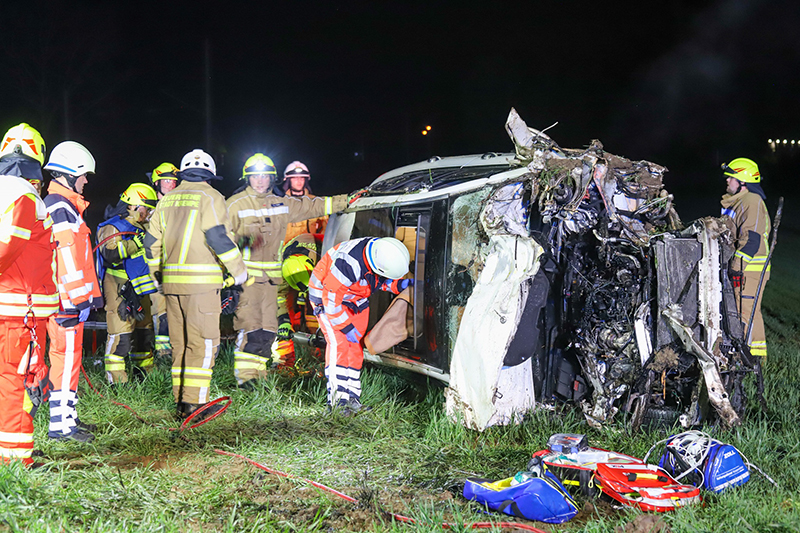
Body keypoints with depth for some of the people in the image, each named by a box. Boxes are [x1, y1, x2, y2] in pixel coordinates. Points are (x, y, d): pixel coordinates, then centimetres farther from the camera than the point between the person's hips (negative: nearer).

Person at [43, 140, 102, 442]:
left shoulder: (59, 205, 22)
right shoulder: (61, 207, -12)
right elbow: (67, 257, -20)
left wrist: (92, 293, 26)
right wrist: (74, 297, -23)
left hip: (66, 297, 11)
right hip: (66, 299, -11)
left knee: (68, 355, 14)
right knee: (67, 355, -8)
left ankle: (68, 417, 22)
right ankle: (60, 424, -5)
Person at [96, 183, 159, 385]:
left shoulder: (140, 227, 19)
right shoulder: (111, 227, -9)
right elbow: (111, 253, -27)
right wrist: (138, 242, -28)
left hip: (140, 289, 9)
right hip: (120, 289, -9)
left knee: (144, 330, 14)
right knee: (121, 333, -12)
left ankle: (144, 373, 27)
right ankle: (116, 379, -8)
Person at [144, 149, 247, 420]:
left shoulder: (167, 200, 16)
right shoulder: (210, 197, -3)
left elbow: (152, 242, 17)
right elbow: (218, 237, -13)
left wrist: (158, 276, 28)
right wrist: (238, 270, -3)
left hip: (171, 280, 6)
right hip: (201, 279, -6)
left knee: (180, 342, 12)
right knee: (203, 341, -3)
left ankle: (181, 400, 16)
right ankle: (194, 402, -7)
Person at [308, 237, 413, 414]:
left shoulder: (380, 251, -17)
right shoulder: (349, 264, -40)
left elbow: (383, 280, 4)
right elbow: (331, 300, -31)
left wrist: (402, 284, -14)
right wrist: (348, 328, -23)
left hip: (355, 300, 7)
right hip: (326, 295, -7)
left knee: (355, 347, 3)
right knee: (339, 342, -21)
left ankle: (351, 396, 7)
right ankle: (338, 396, -22)